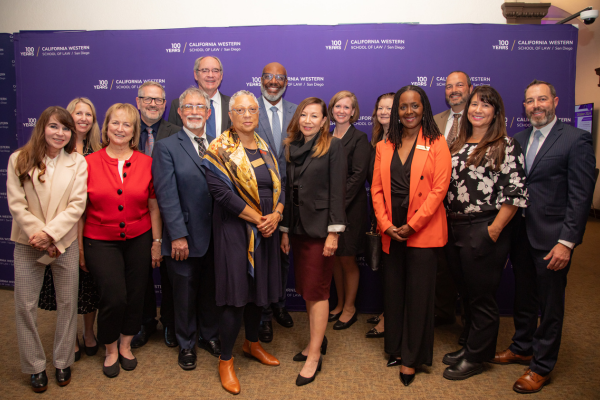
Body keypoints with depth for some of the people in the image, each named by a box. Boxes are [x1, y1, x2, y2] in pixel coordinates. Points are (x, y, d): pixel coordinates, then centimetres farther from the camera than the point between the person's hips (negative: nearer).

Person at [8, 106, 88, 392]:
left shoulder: (77, 162, 0)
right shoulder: (19, 160, 0)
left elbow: (77, 205, -7)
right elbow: (16, 204, -5)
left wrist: (50, 233, -16)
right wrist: (38, 234, -13)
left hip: (65, 243, 0)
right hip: (28, 244, 0)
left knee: (67, 303, 8)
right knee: (25, 306, 6)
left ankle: (63, 362, 25)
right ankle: (35, 366, 23)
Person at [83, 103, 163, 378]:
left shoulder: (146, 163, 1)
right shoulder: (89, 163, -3)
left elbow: (153, 206, 4)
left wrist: (157, 242, 2)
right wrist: (79, 246, -2)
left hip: (138, 239, 2)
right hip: (101, 241, -2)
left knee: (135, 296, 8)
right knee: (114, 297, -9)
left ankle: (125, 345, 33)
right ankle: (111, 350, 20)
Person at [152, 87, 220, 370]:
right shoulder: (166, 147, -3)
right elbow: (167, 195, -9)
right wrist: (178, 235, -14)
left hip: (215, 235, 3)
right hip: (185, 236, -3)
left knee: (212, 290, 16)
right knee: (185, 293, 11)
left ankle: (211, 336, 38)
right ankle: (186, 344, 32)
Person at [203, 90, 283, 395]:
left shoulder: (265, 149, 11)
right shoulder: (220, 149, -7)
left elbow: (278, 186, 9)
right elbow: (220, 190, -18)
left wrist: (275, 215, -10)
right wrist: (257, 218, -17)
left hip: (266, 231, 6)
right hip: (235, 230, -6)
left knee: (258, 289, 14)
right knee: (236, 294, -3)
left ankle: (252, 343, 37)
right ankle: (225, 361, 15)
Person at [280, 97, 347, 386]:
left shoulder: (333, 146, -5)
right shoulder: (291, 147, 10)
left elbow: (337, 190, -10)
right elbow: (288, 190, 11)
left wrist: (334, 232, -15)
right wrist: (284, 229, 10)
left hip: (319, 228, -5)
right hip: (297, 228, 6)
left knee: (317, 291, 0)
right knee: (306, 289, 13)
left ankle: (315, 355, 11)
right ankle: (316, 340, 29)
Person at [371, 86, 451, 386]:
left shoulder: (436, 144, -1)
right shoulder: (384, 147, 10)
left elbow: (439, 188, -9)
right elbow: (376, 189, 7)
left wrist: (412, 225, -14)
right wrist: (386, 224, -6)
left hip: (423, 233, -3)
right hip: (391, 233, 4)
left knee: (418, 295, 3)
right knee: (393, 292, 11)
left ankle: (411, 358, 18)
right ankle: (396, 347, 29)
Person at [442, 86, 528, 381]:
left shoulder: (506, 146, -6)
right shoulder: (457, 145, 12)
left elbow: (516, 193, -10)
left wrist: (495, 229, -15)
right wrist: (447, 223, 6)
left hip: (484, 231, -6)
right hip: (454, 229, 6)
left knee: (482, 298, 6)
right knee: (465, 292, 16)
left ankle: (476, 357, 22)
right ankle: (471, 345, 33)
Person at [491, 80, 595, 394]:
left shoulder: (575, 139, -8)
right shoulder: (519, 140, 10)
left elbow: (580, 196, -12)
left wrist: (566, 241, -17)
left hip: (551, 237, -5)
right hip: (521, 234, 6)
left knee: (550, 305, 8)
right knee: (523, 297, 19)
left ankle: (542, 366, 24)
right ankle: (522, 348, 38)